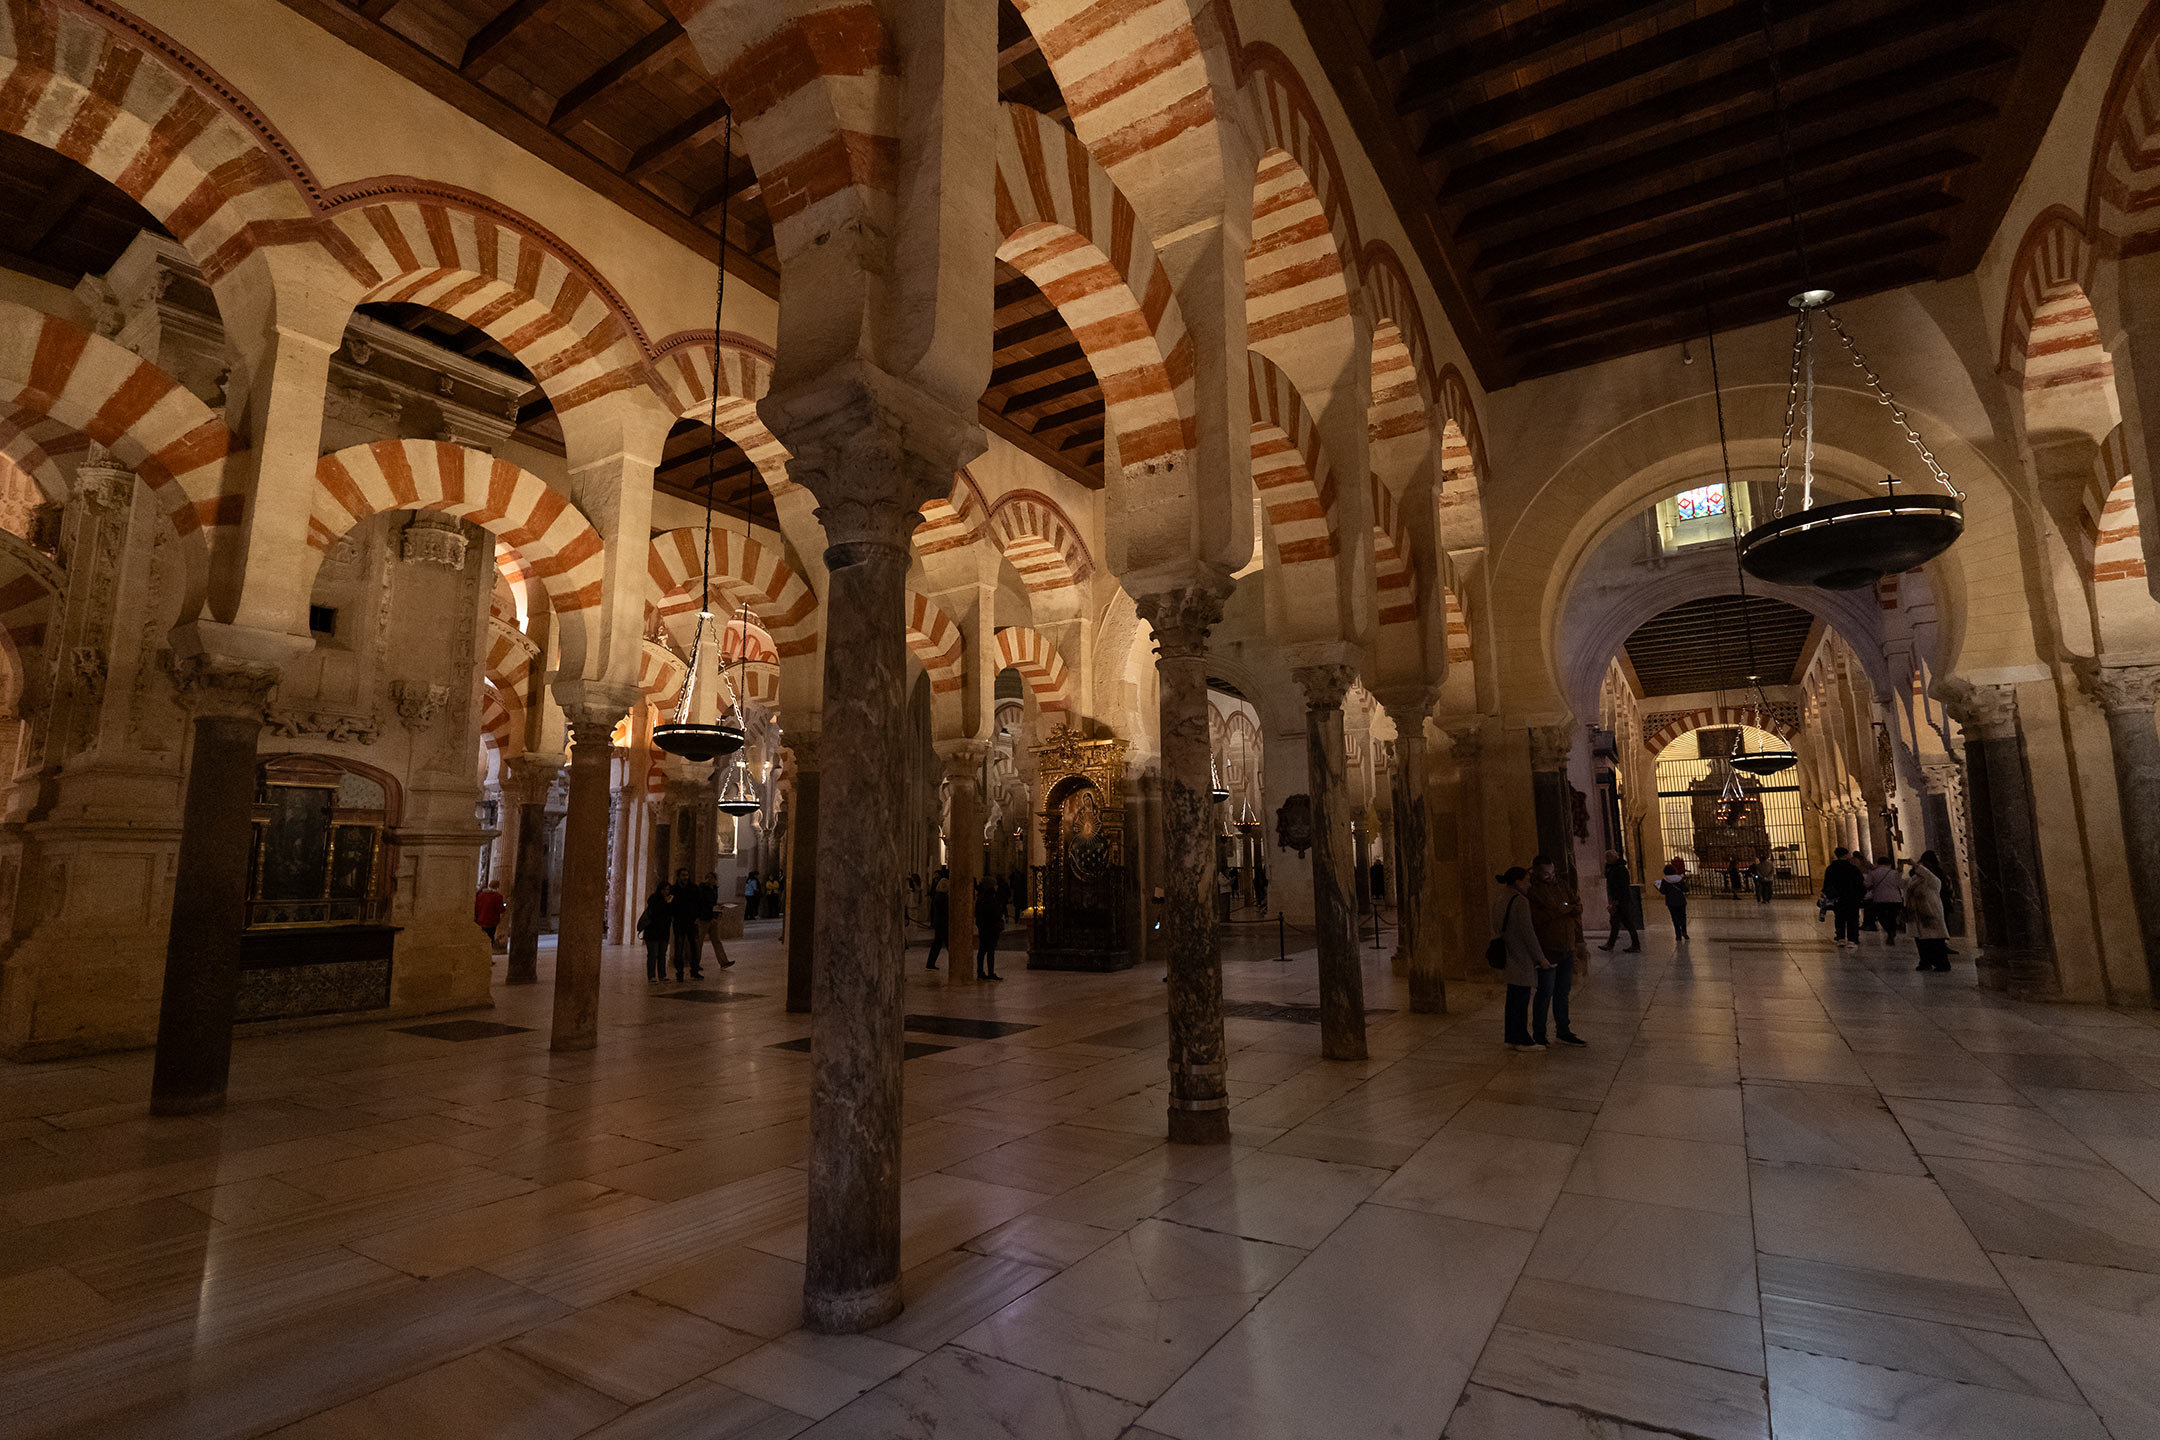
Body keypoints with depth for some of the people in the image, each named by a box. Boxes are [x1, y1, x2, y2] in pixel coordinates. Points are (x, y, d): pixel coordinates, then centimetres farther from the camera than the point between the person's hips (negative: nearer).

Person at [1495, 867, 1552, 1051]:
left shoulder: (1503, 902, 11)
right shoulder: (1520, 901, -16)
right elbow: (1527, 932, -18)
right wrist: (1541, 958, -11)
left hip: (1511, 958, 9)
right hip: (1523, 958, -9)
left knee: (1514, 999, 12)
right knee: (1523, 998, -2)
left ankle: (1512, 1038, 17)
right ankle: (1522, 1040, 5)